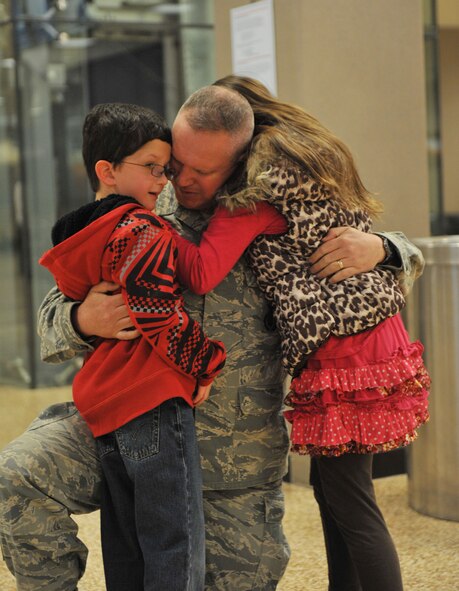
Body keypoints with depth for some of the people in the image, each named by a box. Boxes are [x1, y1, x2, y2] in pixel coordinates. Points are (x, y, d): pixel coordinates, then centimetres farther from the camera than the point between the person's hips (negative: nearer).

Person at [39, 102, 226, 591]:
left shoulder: (81, 240, 17)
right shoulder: (142, 231, -11)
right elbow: (161, 318, -17)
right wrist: (205, 365, -7)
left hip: (104, 405, 9)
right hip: (156, 403, -9)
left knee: (126, 549, 14)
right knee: (177, 549, -6)